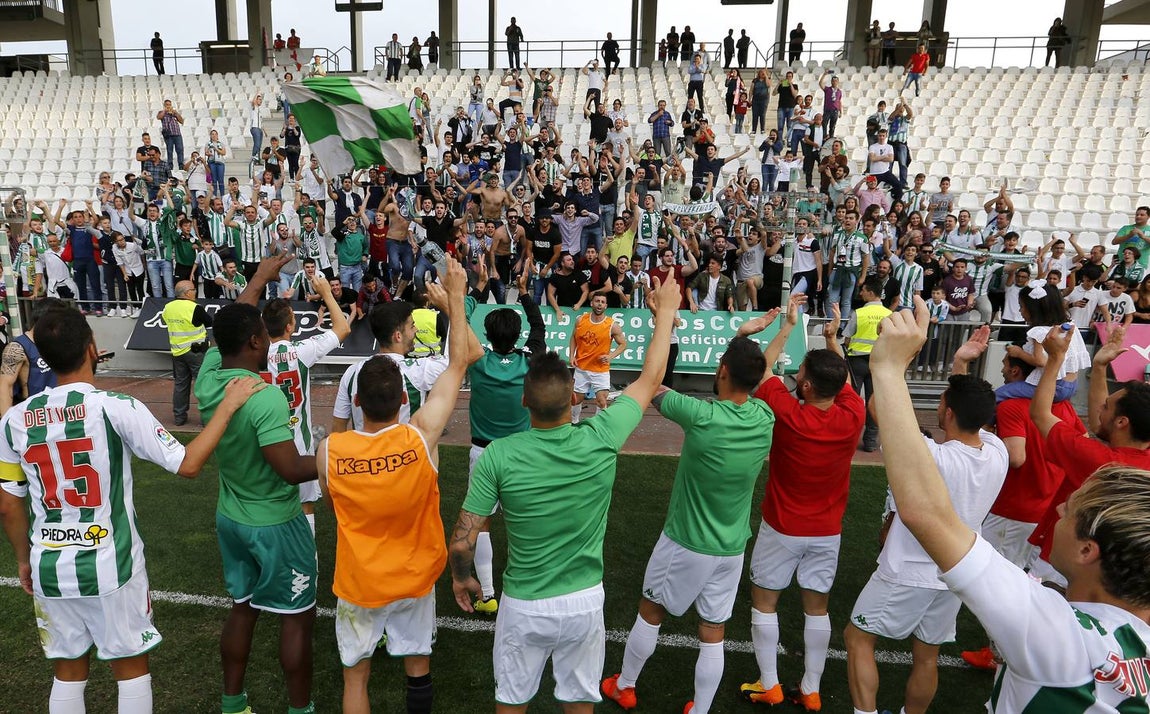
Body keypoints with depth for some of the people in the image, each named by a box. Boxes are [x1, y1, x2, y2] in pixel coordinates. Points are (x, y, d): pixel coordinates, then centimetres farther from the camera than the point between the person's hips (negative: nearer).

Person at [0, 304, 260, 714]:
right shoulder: (115, 407, -18)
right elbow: (187, 464, -16)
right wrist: (228, 406, -9)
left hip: (49, 568, 5)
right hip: (110, 567, -4)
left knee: (68, 670, 21)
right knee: (131, 668, 14)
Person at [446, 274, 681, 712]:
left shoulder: (498, 456, -21)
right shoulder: (600, 440, -18)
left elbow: (460, 544, -16)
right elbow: (650, 379, -2)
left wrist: (461, 578, 7)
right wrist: (666, 311, 10)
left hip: (524, 606, -1)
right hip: (585, 601, 1)